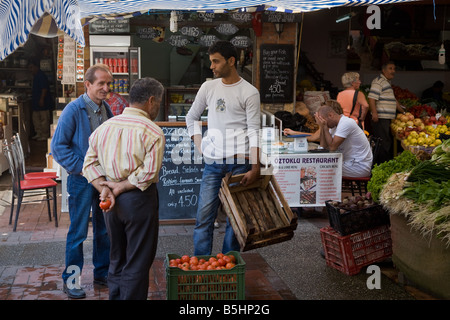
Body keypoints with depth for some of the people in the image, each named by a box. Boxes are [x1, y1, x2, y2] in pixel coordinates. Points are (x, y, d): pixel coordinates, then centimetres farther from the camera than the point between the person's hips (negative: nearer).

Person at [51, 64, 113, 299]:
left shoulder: (106, 109, 7)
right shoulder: (74, 110, -12)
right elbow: (58, 146, -13)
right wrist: (81, 168, -16)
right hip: (82, 180, -6)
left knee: (104, 229, 14)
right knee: (78, 232, 2)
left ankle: (102, 273, 29)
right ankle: (71, 280, 16)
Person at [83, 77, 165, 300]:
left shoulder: (105, 127, 6)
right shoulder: (152, 132, -14)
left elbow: (90, 163, 3)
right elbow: (148, 173, -21)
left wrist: (104, 188, -7)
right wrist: (119, 187, -11)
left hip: (111, 201, 6)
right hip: (139, 199, -6)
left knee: (117, 258, 21)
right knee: (138, 262, 6)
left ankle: (115, 296, 32)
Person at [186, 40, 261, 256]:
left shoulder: (250, 93, -2)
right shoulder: (208, 87, 11)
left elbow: (254, 131, -6)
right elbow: (191, 117, 22)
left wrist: (255, 167, -14)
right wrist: (200, 146, 9)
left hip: (239, 161, -3)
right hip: (212, 163, 3)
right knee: (204, 216, 1)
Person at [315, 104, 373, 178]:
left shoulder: (346, 123, -19)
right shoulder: (334, 125, 10)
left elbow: (332, 147, -23)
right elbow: (323, 147, 2)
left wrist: (325, 126, -16)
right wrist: (321, 127, -4)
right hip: (350, 162, 9)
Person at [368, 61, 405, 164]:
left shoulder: (388, 82, 24)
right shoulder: (378, 81, -8)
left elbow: (393, 100, 32)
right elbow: (371, 98, -19)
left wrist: (403, 112, 33)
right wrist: (374, 113, -25)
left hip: (388, 119, 10)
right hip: (380, 119, -10)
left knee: (389, 142, 13)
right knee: (383, 144, -9)